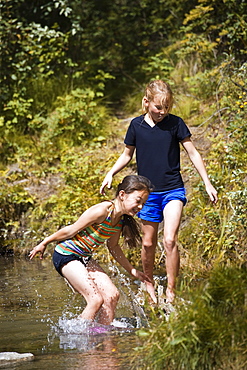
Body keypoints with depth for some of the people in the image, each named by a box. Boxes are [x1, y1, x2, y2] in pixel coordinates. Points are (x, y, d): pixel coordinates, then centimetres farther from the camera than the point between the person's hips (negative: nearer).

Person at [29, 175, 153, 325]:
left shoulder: (122, 219, 1)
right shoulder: (102, 211, -26)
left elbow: (113, 246, 18)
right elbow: (71, 230, -16)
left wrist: (131, 270, 22)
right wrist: (44, 244, -5)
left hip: (85, 258, 8)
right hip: (66, 255, -8)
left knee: (112, 295, -2)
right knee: (96, 299, -17)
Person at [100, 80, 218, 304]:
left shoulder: (175, 123, -4)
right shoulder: (136, 125, 0)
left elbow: (192, 153, 1)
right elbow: (127, 155, 14)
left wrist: (207, 183, -1)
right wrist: (111, 174, -1)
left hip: (173, 190, -2)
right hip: (148, 192, 2)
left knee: (170, 240, -16)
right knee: (148, 243, 8)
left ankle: (171, 291, -8)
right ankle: (149, 283, 30)